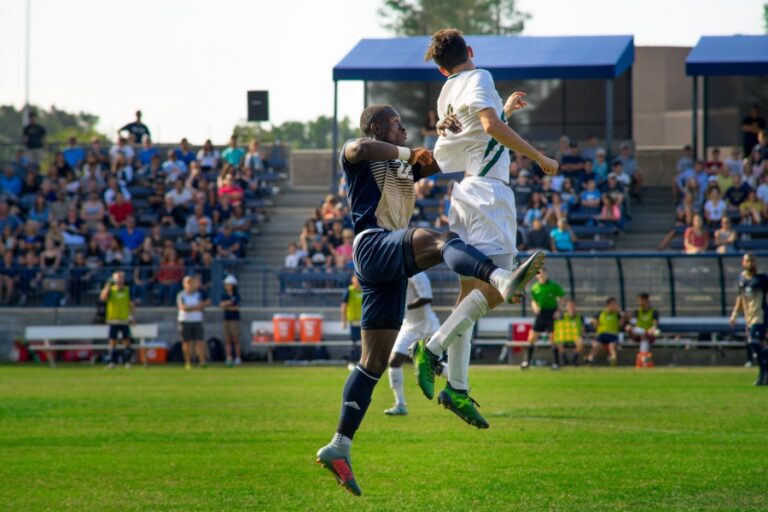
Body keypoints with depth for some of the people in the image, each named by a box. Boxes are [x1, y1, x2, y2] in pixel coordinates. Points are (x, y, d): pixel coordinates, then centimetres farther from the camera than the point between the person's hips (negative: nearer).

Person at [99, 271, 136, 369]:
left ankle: (127, 361, 4)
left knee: (126, 340, -1)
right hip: (113, 320, -1)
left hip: (125, 320, 1)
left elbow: (131, 304, 10)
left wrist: (133, 316, 4)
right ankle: (111, 362, 0)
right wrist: (108, 286, -23)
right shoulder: (110, 290, 1)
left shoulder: (127, 290, 6)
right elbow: (103, 298, -18)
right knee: (112, 341, -3)